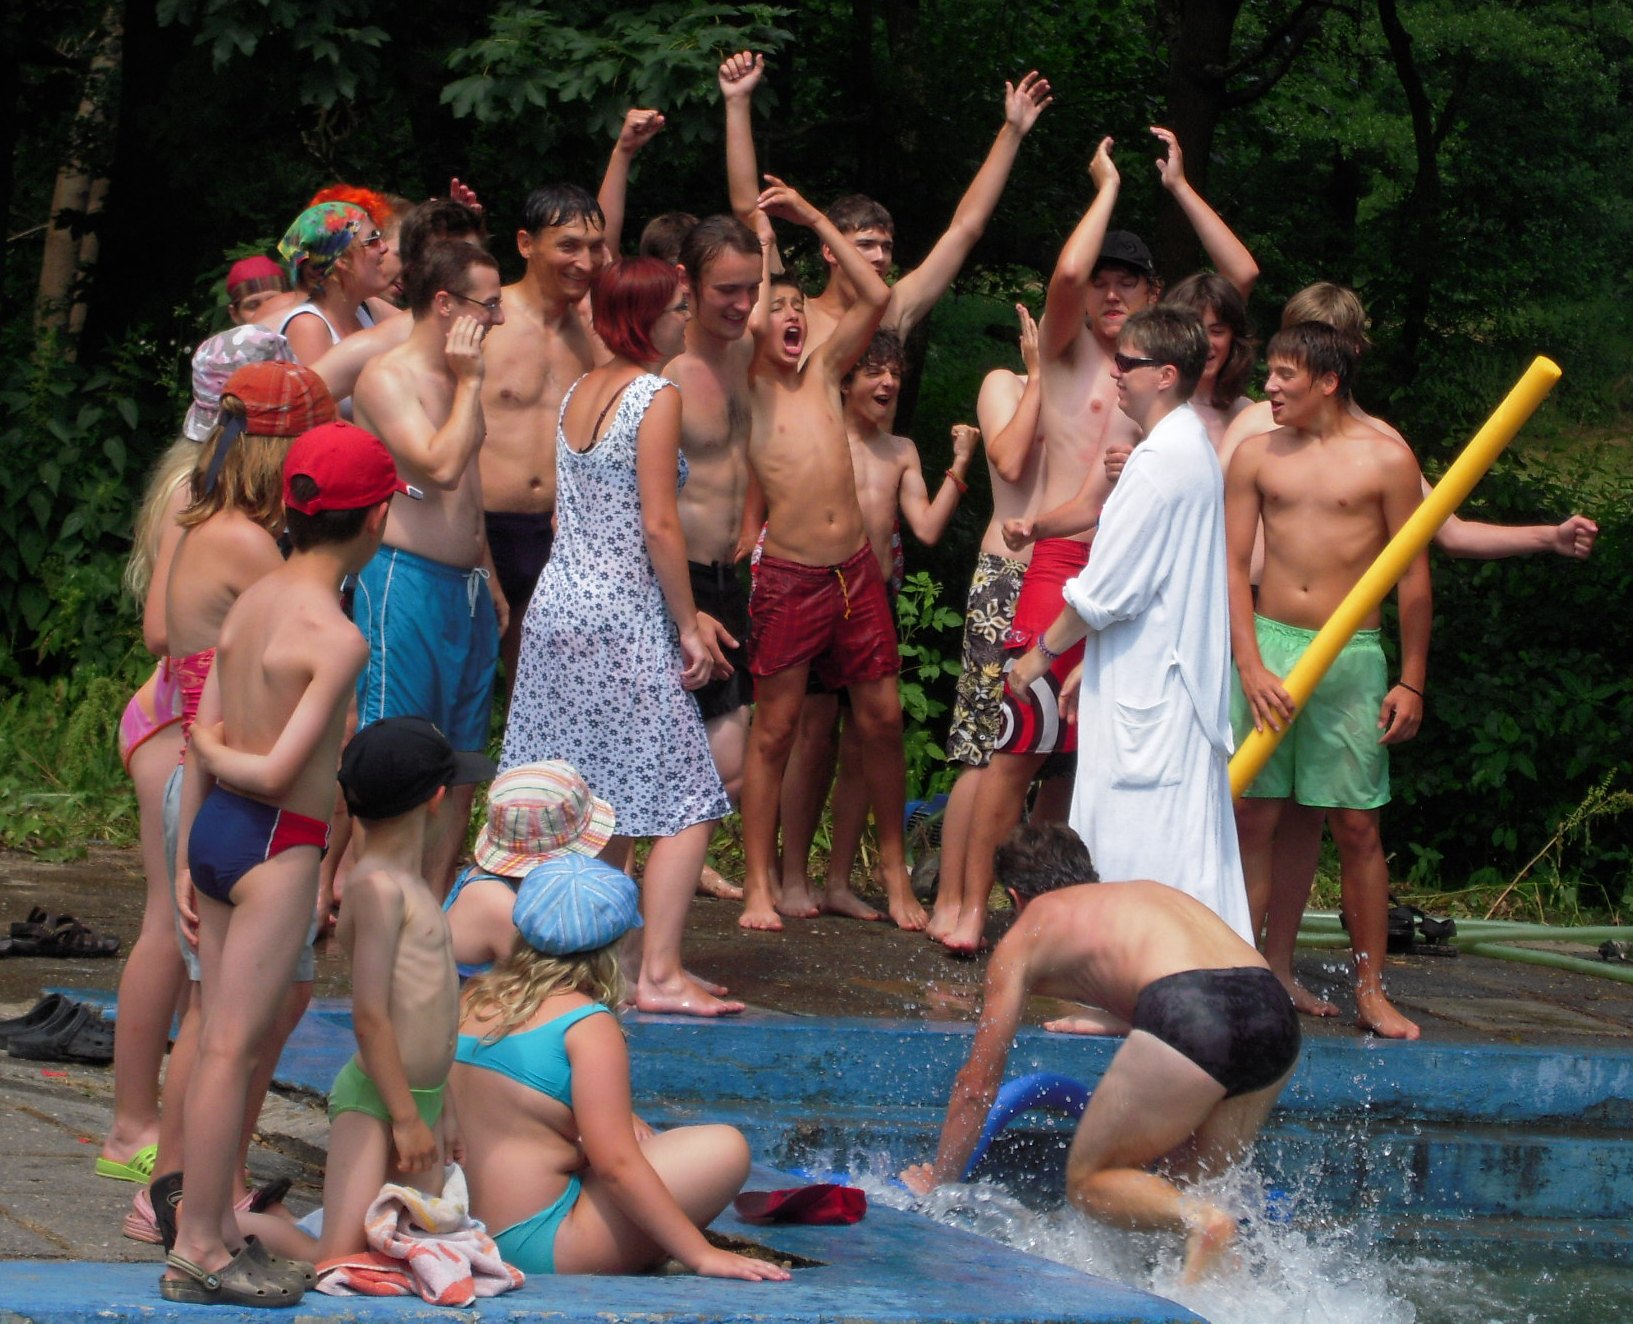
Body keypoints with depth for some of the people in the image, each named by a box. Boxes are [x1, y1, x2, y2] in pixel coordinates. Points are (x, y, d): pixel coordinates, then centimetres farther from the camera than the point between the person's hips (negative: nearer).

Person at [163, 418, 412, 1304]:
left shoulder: (249, 603, 7)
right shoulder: (339, 639, -16)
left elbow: (203, 749, 10)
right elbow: (277, 772, -20)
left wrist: (188, 863, 16)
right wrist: (213, 748, 0)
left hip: (214, 831, 8)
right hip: (276, 846, -8)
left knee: (221, 1045, 14)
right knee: (231, 1049, -3)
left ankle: (214, 1226, 22)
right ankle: (198, 1249, 1)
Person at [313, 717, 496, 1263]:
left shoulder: (412, 884, 16)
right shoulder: (379, 888, -15)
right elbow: (370, 1017, -19)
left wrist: (440, 1110, 22)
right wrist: (407, 1115, -17)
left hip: (419, 1098, 10)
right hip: (373, 1098, -9)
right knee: (340, 1259, -14)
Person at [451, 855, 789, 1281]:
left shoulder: (474, 999, 8)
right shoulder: (587, 1025, -13)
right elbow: (616, 1165, -18)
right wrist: (701, 1256, -15)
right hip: (533, 1247, -8)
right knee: (722, 1149, -6)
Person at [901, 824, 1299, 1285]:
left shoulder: (1026, 936, 23)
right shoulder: (1151, 890, 37)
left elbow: (979, 1080, 27)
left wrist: (938, 1181, 40)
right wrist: (1115, 1020, 69)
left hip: (1189, 1018, -6)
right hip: (1278, 1015, 6)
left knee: (1088, 1181, 8)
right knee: (1179, 1184, 22)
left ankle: (1199, 1219, -19)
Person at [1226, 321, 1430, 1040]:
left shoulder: (1386, 459, 0)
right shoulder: (1256, 456, 7)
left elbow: (1413, 576, 3)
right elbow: (1232, 565, 5)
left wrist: (1411, 682, 1)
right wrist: (1251, 666, -6)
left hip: (1352, 658, -2)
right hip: (1267, 647, 2)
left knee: (1357, 826, 1)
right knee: (1250, 816, 0)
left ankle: (1371, 989, 8)